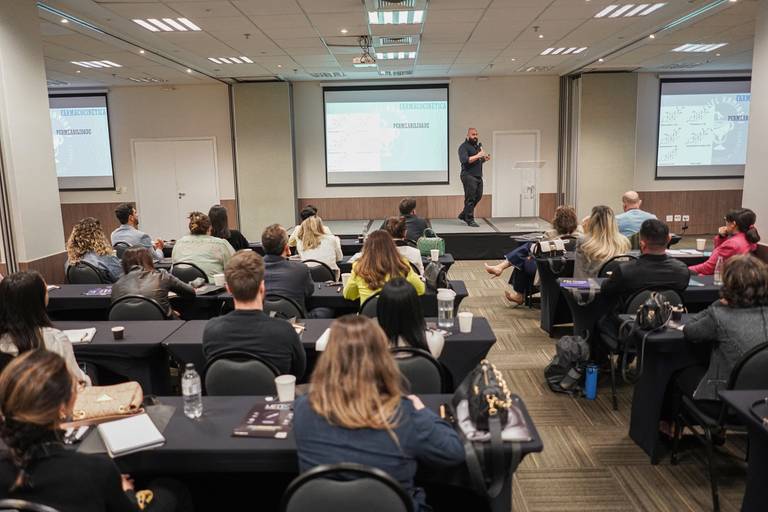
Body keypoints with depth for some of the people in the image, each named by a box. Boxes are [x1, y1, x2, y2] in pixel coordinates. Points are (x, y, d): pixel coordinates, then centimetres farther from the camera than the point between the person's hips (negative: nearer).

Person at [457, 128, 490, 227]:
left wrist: (484, 158, 7)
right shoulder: (464, 147, -7)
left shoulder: (478, 145, 19)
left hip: (478, 176, 8)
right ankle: (470, 220, 2)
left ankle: (464, 215, 23)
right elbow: (464, 160, -21)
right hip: (468, 176, -8)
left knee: (478, 196, 10)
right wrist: (477, 156, -22)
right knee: (470, 198, -6)